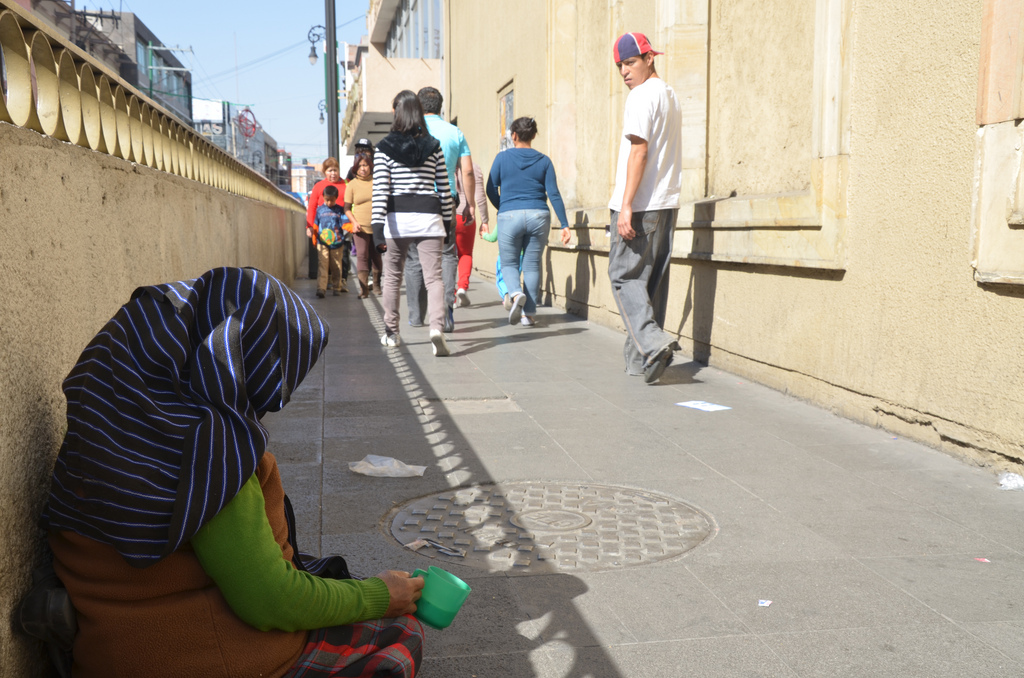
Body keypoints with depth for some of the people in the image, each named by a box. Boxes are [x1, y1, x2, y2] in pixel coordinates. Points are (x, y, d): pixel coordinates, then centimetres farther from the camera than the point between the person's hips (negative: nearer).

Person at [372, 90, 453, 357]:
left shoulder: (384, 147, -1)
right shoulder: (434, 147, 4)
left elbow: (380, 190, -7)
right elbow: (443, 188, 7)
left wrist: (377, 225, -8)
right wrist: (447, 220, 17)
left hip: (396, 217, 0)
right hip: (428, 217, 1)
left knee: (392, 277, 14)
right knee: (434, 276, -1)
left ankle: (391, 333, 23)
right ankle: (437, 326, -22)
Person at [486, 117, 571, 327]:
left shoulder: (502, 157, 1)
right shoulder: (544, 161, 5)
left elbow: (491, 190, 4)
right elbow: (554, 194, -1)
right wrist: (564, 225, -1)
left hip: (509, 217, -2)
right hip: (538, 216, 2)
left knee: (509, 263, 12)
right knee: (532, 264, 10)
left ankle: (516, 293, -19)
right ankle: (528, 314, 10)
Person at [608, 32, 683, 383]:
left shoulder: (642, 96, -9)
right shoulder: (671, 96, 20)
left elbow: (639, 151, -18)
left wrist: (626, 206, -21)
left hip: (639, 205, -9)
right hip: (667, 203, 9)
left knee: (624, 276, -4)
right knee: (653, 279, 10)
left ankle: (652, 342, -19)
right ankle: (640, 358, 15)